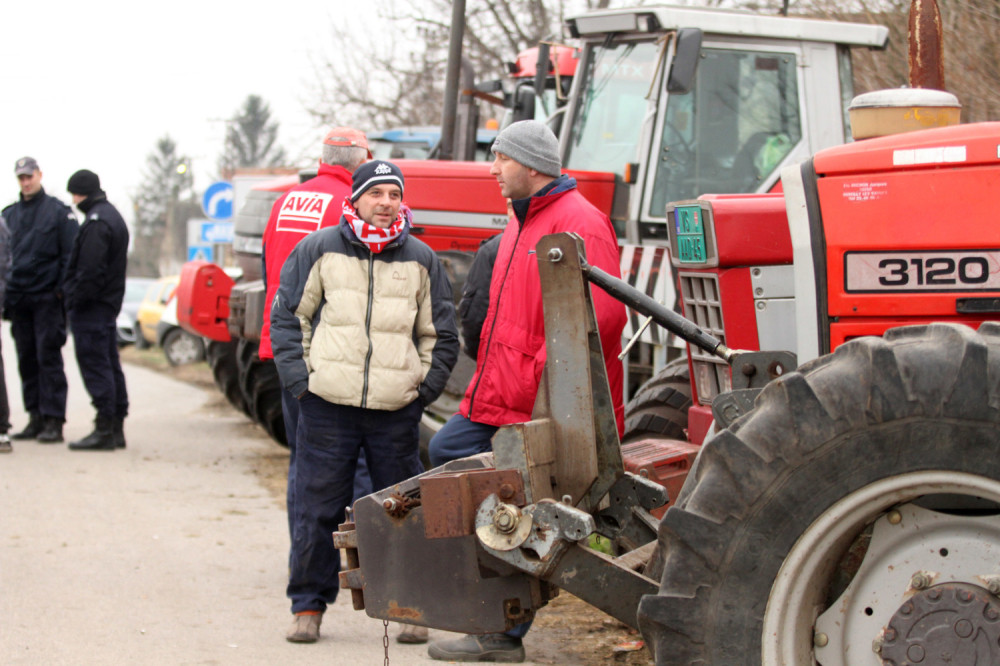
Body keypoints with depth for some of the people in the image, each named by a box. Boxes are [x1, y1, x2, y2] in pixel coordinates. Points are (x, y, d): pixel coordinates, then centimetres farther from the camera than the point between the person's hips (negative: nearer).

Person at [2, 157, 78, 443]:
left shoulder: (58, 211, 2)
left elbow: (69, 254, -2)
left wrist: (62, 289, -11)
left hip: (47, 298, -5)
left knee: (48, 358, -7)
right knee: (27, 360, 6)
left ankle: (53, 421, -6)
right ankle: (36, 419, 12)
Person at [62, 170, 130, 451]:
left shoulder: (96, 222, -16)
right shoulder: (113, 216, 17)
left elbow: (89, 270, -23)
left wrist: (75, 299, -17)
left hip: (90, 308, -11)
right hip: (109, 303, 11)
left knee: (95, 365, -9)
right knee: (110, 365, 12)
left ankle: (104, 430, -10)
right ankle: (116, 427, 16)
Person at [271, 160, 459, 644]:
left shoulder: (420, 260, 10)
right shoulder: (319, 250, 4)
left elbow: (441, 335, 17)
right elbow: (287, 317, 8)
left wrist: (424, 389, 7)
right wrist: (299, 380, -1)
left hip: (396, 412, 1)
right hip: (327, 405, -1)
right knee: (317, 511, 1)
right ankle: (308, 607, 12)